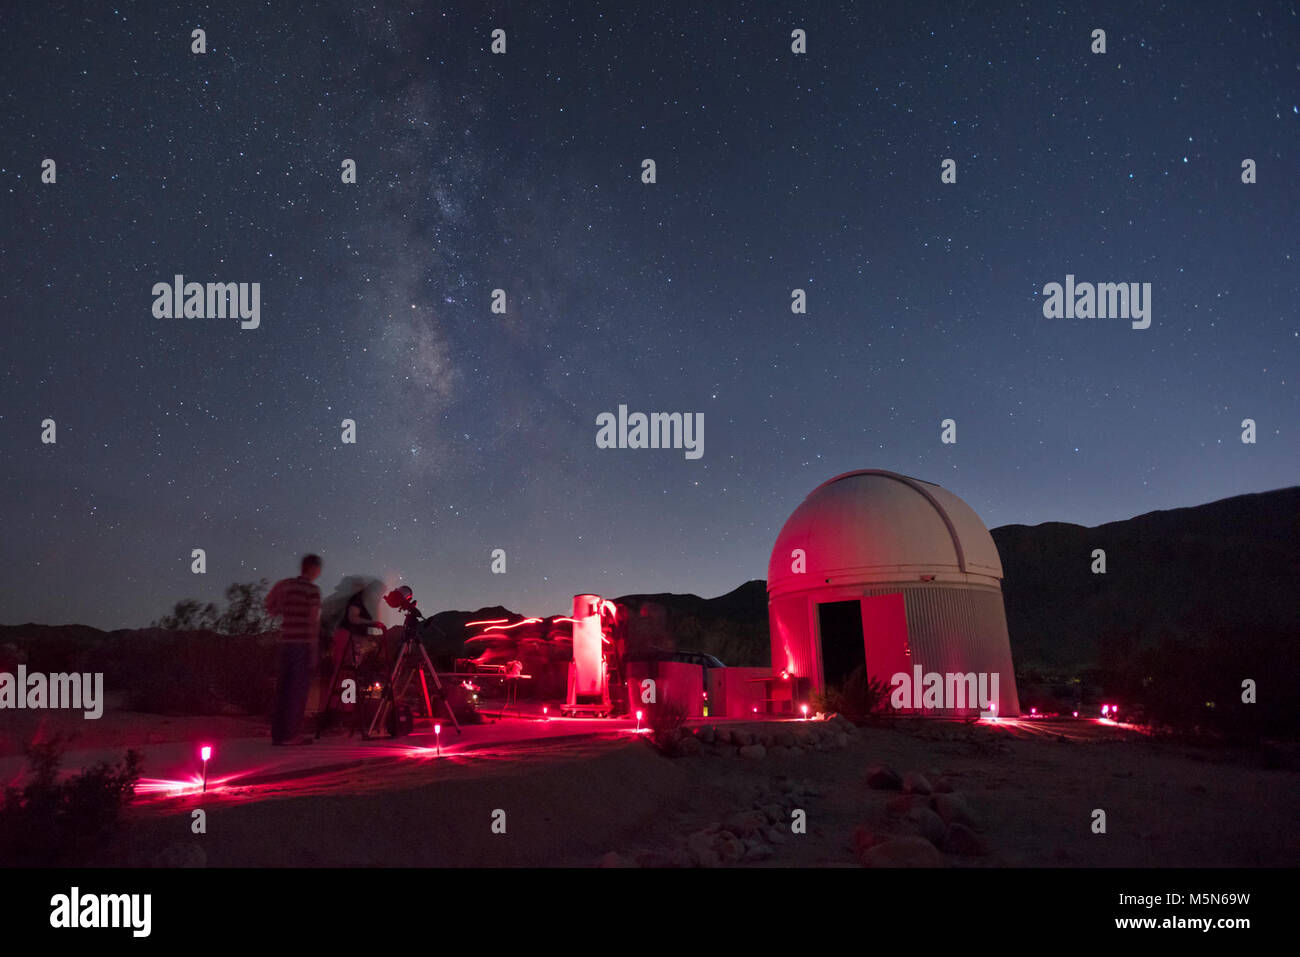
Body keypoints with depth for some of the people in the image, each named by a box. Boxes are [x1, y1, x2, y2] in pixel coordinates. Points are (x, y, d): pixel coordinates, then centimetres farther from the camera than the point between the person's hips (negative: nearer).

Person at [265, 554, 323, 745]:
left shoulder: (285, 585, 9)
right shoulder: (312, 590, -9)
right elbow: (313, 621, -11)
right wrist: (314, 651, -8)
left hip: (286, 641, 6)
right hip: (305, 643, -6)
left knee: (283, 687, 10)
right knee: (299, 689, -1)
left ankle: (278, 733, 14)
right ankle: (292, 734, 1)